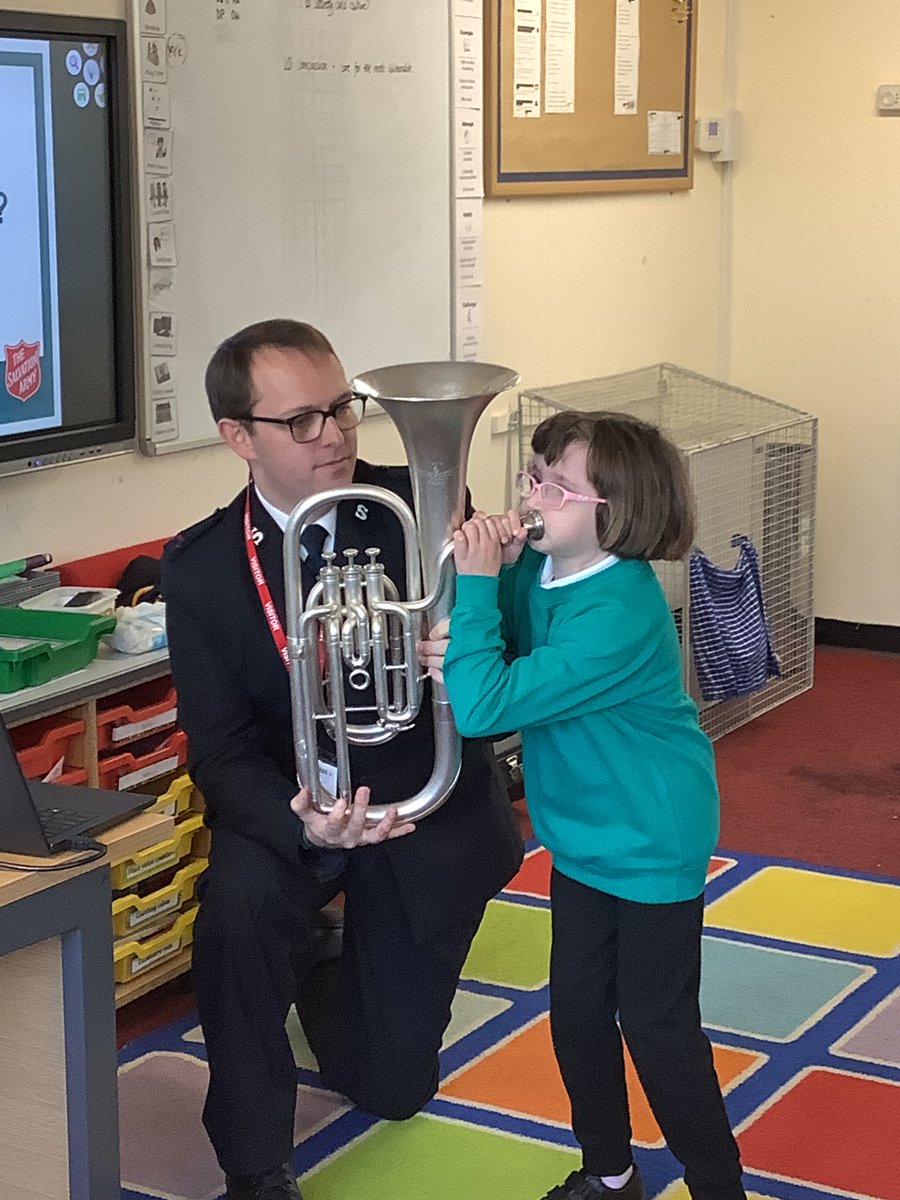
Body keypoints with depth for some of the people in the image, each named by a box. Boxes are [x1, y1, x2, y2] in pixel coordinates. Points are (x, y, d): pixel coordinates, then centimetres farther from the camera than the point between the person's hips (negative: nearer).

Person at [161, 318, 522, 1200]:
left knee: (391, 1087, 9)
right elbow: (223, 754, -15)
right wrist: (302, 823, -37)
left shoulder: (424, 505, -16)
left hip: (431, 814, 1)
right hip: (291, 805, 0)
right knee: (240, 901, -36)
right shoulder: (201, 566, -14)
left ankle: (329, 983, 46)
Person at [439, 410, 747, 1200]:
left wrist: (479, 582, -30)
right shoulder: (548, 571, -7)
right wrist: (504, 571, -14)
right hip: (585, 831, 8)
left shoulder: (618, 615, -32)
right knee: (577, 1007, 14)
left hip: (653, 841, -8)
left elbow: (484, 705, -34)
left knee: (656, 1025, 3)